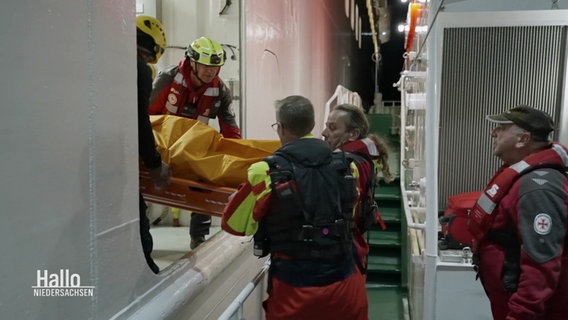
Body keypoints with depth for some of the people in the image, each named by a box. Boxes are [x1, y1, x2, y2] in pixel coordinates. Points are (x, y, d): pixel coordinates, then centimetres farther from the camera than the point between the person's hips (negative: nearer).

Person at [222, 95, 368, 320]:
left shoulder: (267, 173, -15)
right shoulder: (346, 166, -3)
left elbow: (234, 224, -4)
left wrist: (242, 194, 14)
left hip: (295, 289, -2)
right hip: (345, 284, 3)